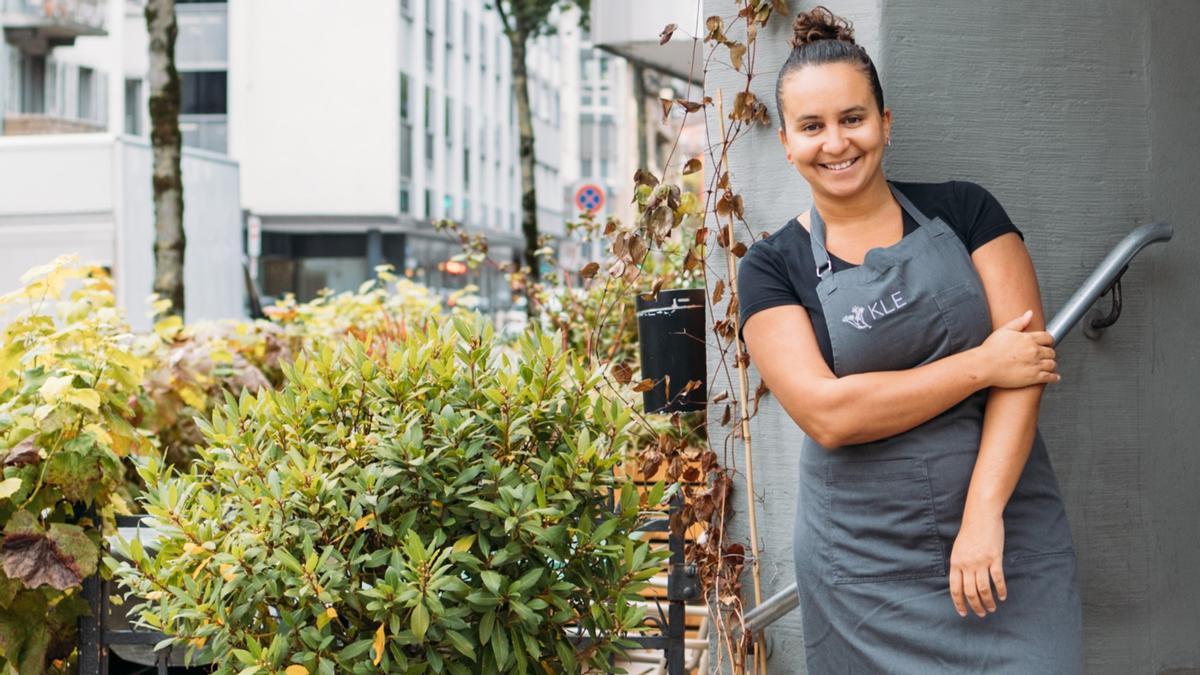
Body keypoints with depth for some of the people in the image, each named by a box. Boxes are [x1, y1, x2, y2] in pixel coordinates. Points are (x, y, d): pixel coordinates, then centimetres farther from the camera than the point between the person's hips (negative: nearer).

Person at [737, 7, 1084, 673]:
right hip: (866, 562, 0)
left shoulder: (963, 211, 3)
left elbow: (1025, 357, -6)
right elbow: (827, 414, -12)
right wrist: (983, 365, -13)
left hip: (1007, 535, 1)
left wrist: (984, 512, -16)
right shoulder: (772, 267, 0)